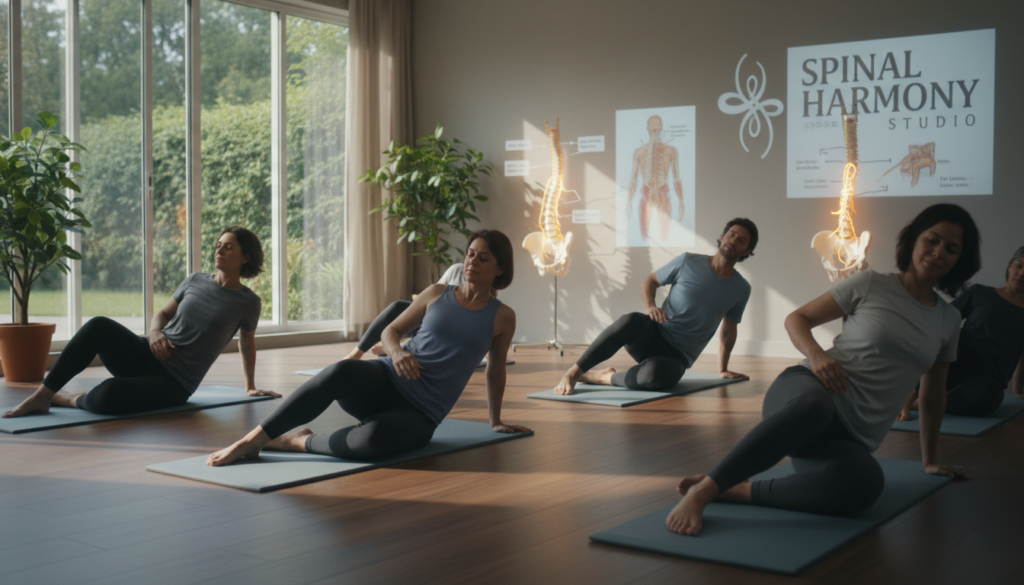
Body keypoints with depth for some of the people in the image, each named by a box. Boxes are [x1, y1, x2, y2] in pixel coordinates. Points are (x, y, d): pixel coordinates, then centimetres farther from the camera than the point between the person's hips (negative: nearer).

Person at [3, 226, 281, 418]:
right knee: (99, 326, -28)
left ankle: (72, 400, -1)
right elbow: (162, 313, 18)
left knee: (110, 394, -35)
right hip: (148, 356, 4)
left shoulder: (247, 302, 0)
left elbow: (247, 343, 17)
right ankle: (42, 395, -21)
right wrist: (154, 332, -7)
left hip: (174, 384, -4)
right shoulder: (196, 280, 10)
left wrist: (250, 387, 28)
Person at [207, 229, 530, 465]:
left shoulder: (502, 317, 6)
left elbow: (495, 371, 20)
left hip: (418, 416, -1)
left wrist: (495, 420, 29)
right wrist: (396, 352, -7)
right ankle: (252, 439, -32)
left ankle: (298, 441, -17)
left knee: (375, 437, -40)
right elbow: (391, 329, 17)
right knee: (342, 371, -37)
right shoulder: (437, 293, 11)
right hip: (385, 381, 2)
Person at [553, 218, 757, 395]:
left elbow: (729, 330, 21)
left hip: (677, 357, 0)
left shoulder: (741, 289, 7)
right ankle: (574, 372, -26)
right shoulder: (688, 262, 2)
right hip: (653, 334, 0)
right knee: (631, 321, -39)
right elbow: (650, 281, 11)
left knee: (655, 374, -40)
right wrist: (650, 306, -10)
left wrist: (723, 369, 24)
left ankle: (604, 377, -15)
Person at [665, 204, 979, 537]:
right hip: (806, 389, -3)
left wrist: (930, 459, 35)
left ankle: (738, 490, -27)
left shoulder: (949, 322, 19)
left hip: (853, 440, 3)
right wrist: (815, 354, -12)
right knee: (815, 406, -46)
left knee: (865, 484, -38)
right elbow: (796, 318, 9)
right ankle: (702, 490, -41)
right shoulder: (871, 285, 8)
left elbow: (932, 396, 31)